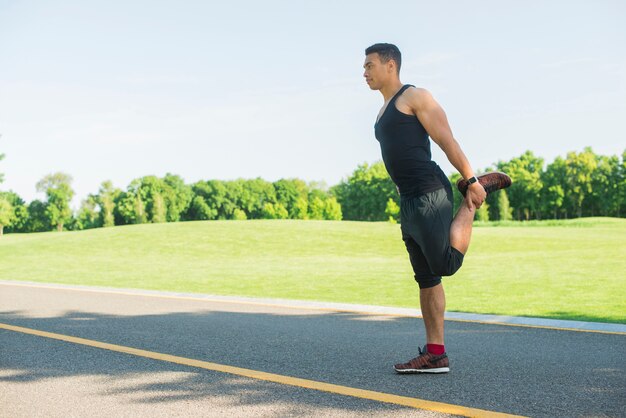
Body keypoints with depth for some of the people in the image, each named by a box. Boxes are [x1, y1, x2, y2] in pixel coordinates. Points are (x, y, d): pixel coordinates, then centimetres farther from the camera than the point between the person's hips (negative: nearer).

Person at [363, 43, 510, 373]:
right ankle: (435, 355, 7)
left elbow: (447, 141, -9)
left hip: (429, 194, -9)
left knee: (446, 264, -17)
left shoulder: (414, 97, -3)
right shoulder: (385, 111, 23)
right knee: (426, 278, 6)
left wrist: (471, 180, -15)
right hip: (408, 201, 9)